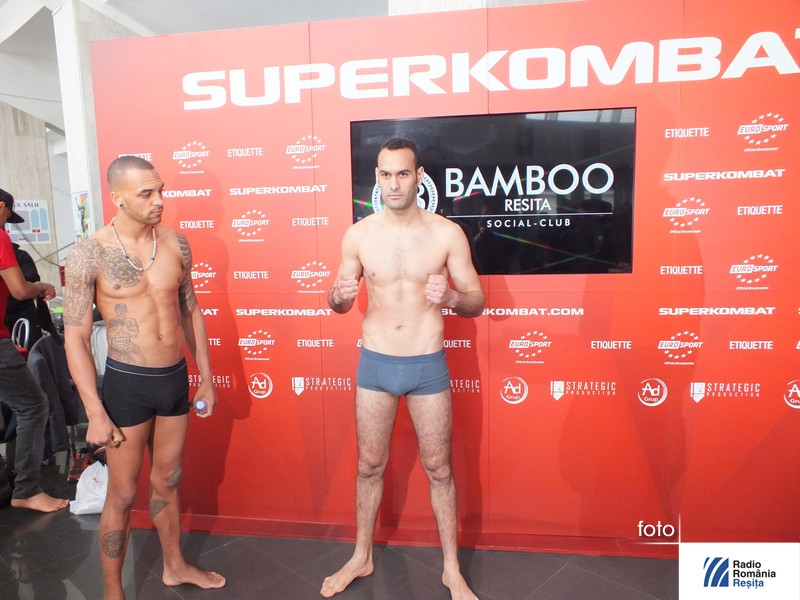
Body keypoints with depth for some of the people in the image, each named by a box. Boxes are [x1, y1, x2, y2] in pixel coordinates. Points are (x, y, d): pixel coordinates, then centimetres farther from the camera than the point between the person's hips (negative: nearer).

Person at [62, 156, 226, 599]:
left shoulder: (175, 243, 1)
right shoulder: (89, 255, -12)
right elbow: (75, 337, -10)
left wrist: (206, 377, 11)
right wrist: (95, 413, -13)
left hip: (176, 378, 4)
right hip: (128, 383, -4)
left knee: (167, 481, 20)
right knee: (122, 495, 9)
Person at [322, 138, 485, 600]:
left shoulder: (447, 233, -8)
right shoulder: (358, 235, -3)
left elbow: (477, 302, -4)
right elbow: (340, 303, 6)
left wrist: (450, 297, -26)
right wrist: (339, 295, -18)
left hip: (428, 365, -1)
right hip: (375, 363, 2)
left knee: (439, 468, 11)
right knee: (370, 466, 15)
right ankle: (362, 558, 37)